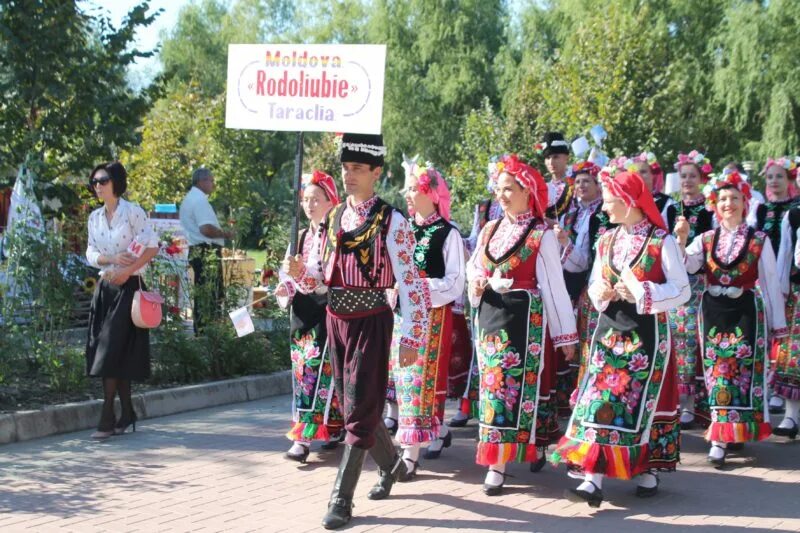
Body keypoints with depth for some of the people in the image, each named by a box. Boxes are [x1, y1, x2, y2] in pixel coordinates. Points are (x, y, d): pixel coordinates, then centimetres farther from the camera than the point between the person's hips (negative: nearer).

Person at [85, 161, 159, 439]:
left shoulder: (132, 211, -6)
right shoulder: (94, 217, 12)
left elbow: (152, 247, -8)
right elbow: (91, 253, 10)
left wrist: (127, 270, -15)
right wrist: (112, 259, -10)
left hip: (128, 287, -6)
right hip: (105, 288, 6)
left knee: (113, 352, -11)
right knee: (104, 351, 5)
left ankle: (107, 418, -10)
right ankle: (127, 413, 15)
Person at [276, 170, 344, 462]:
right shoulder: (301, 236, 14)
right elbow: (289, 273, 14)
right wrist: (286, 288, -7)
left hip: (327, 309, -7)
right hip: (302, 310, 7)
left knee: (317, 372, -9)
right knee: (302, 372, 10)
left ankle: (304, 437, -10)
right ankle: (333, 429, 22)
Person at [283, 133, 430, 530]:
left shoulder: (391, 222, -10)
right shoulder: (331, 219, 7)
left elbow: (411, 283, -12)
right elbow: (315, 278, 9)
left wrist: (412, 337, -14)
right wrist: (298, 271, -14)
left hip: (371, 323, -6)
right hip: (336, 321, 6)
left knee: (360, 410, -5)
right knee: (353, 405, 16)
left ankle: (341, 498, 1)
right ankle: (391, 464, 39)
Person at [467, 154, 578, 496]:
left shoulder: (541, 235, -6)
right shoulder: (489, 230, 10)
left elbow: (554, 285, -6)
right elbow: (473, 267, 22)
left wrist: (566, 334, -6)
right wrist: (476, 281, -3)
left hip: (524, 317, -5)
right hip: (490, 314, 6)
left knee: (512, 383, -7)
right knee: (491, 382, 7)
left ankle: (498, 462, -5)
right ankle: (495, 459, 17)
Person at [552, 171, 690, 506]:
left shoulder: (661, 242, -9)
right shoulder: (606, 242, 9)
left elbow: (682, 290, -9)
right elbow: (594, 284, 17)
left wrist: (641, 293, -20)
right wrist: (600, 293, -7)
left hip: (647, 333, -5)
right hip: (609, 330, 5)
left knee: (644, 400, 2)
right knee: (599, 400, -4)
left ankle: (649, 471, 20)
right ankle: (593, 480, -5)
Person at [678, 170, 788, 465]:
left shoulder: (759, 240, -1)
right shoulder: (705, 240, 6)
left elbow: (771, 283, 2)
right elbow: (683, 267, -8)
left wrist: (777, 324, 3)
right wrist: (680, 240, -22)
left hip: (746, 311, -2)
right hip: (713, 311, 2)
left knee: (743, 370, -3)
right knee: (717, 371, 2)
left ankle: (736, 432, 5)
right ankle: (721, 438, 9)